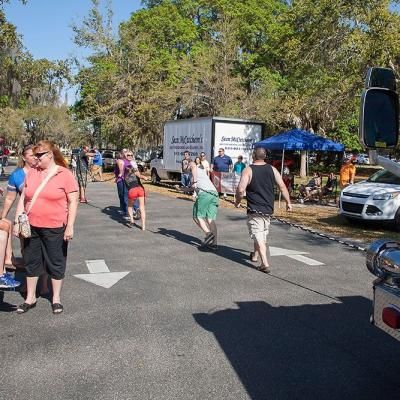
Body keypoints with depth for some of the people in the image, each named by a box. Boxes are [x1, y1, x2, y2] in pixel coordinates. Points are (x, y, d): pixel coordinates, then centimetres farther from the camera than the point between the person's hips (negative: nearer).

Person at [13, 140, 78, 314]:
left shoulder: (65, 174, -9)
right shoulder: (31, 173, 4)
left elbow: (73, 202, -9)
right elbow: (23, 199, 10)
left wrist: (70, 226, -14)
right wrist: (17, 221, 5)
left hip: (55, 228, -4)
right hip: (31, 227, 5)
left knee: (56, 263, 9)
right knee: (31, 262, 14)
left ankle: (56, 298, 26)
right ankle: (30, 298, 30)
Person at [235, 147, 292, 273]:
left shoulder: (248, 170, -11)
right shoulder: (272, 169, 2)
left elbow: (240, 190, -18)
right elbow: (282, 186, 0)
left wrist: (237, 201, 0)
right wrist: (288, 202, 8)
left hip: (254, 209, -5)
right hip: (268, 208, 5)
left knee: (258, 235, -4)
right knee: (263, 233, 22)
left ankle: (265, 263, -14)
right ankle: (255, 254, 41)